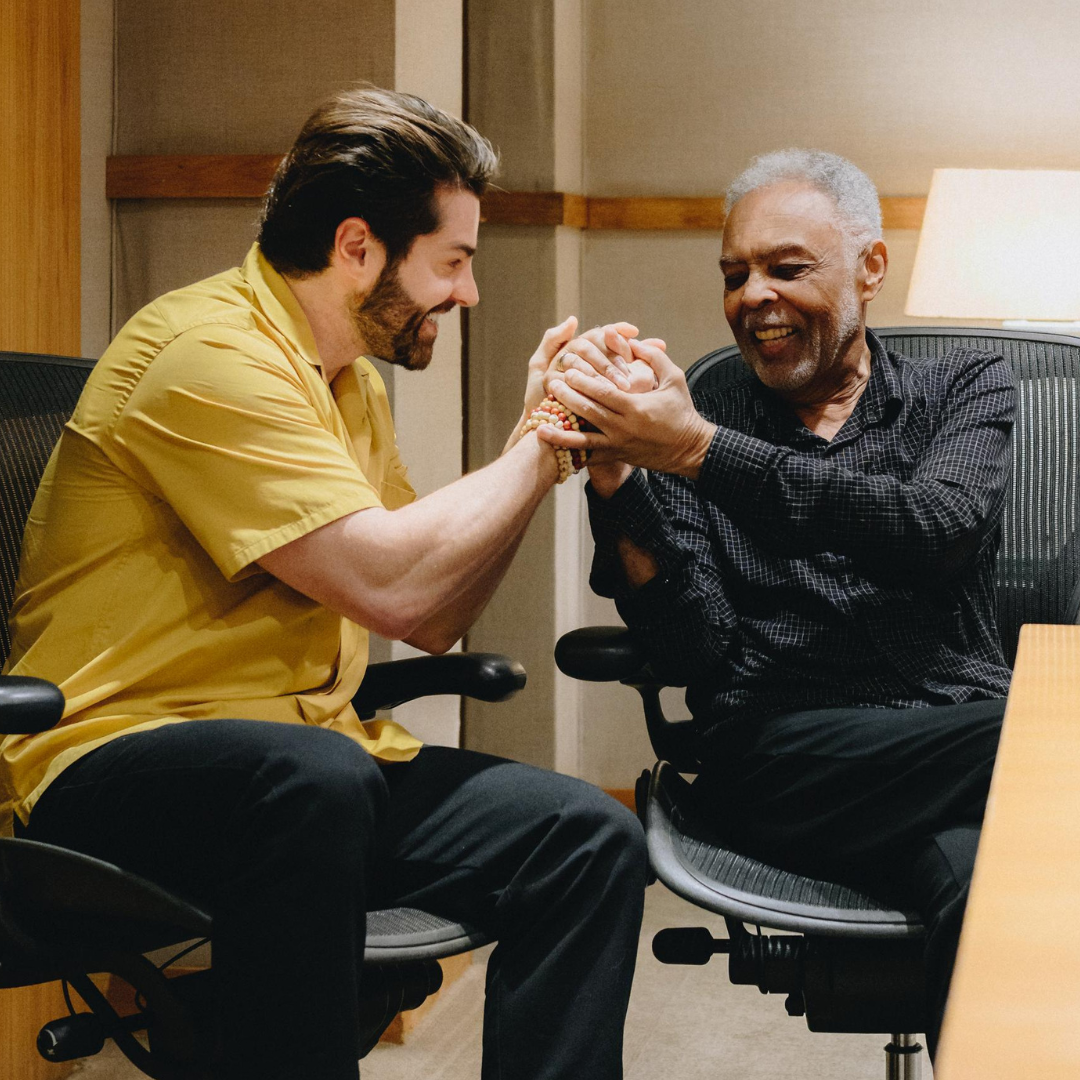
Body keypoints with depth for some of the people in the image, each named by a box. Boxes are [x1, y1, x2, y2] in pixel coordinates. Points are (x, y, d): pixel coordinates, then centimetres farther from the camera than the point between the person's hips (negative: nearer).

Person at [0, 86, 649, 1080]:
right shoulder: (210, 350, -13)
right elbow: (392, 586, -21)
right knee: (314, 777, -40)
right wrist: (543, 447, -8)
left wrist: (542, 438, 8)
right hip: (121, 759, -8)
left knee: (590, 839, -11)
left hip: (309, 767, 8)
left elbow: (436, 621, 15)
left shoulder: (350, 382, 17)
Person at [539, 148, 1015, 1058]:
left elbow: (939, 527, -8)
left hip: (963, 731, 1)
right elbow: (695, 657, 5)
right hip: (782, 756, -1)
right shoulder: (692, 421, 19)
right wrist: (617, 482, -10)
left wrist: (701, 453, -14)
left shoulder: (967, 390, 18)